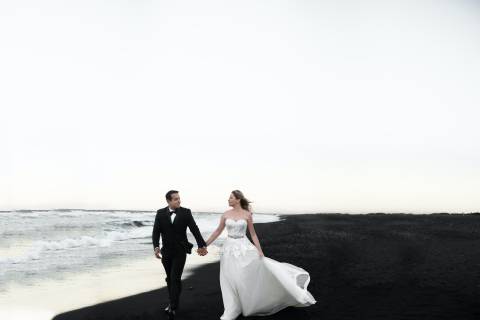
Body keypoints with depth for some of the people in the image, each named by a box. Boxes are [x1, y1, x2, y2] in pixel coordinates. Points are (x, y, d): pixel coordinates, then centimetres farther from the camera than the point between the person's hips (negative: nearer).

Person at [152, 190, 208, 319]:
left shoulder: (186, 212, -7)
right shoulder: (160, 213, -4)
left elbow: (194, 229, -7)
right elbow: (156, 232, -10)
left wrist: (202, 245, -9)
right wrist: (156, 247, -25)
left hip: (180, 251, -3)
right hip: (166, 251, 3)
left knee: (175, 278, -11)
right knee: (169, 278, 13)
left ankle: (173, 307, -9)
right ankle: (172, 302, 27)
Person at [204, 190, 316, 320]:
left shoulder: (247, 214, -3)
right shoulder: (226, 214, 2)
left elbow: (253, 234, 3)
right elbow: (217, 231, 10)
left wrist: (260, 251, -4)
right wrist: (205, 245, 9)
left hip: (244, 248, -1)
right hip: (229, 249, 2)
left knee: (261, 269, -7)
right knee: (230, 280, 3)